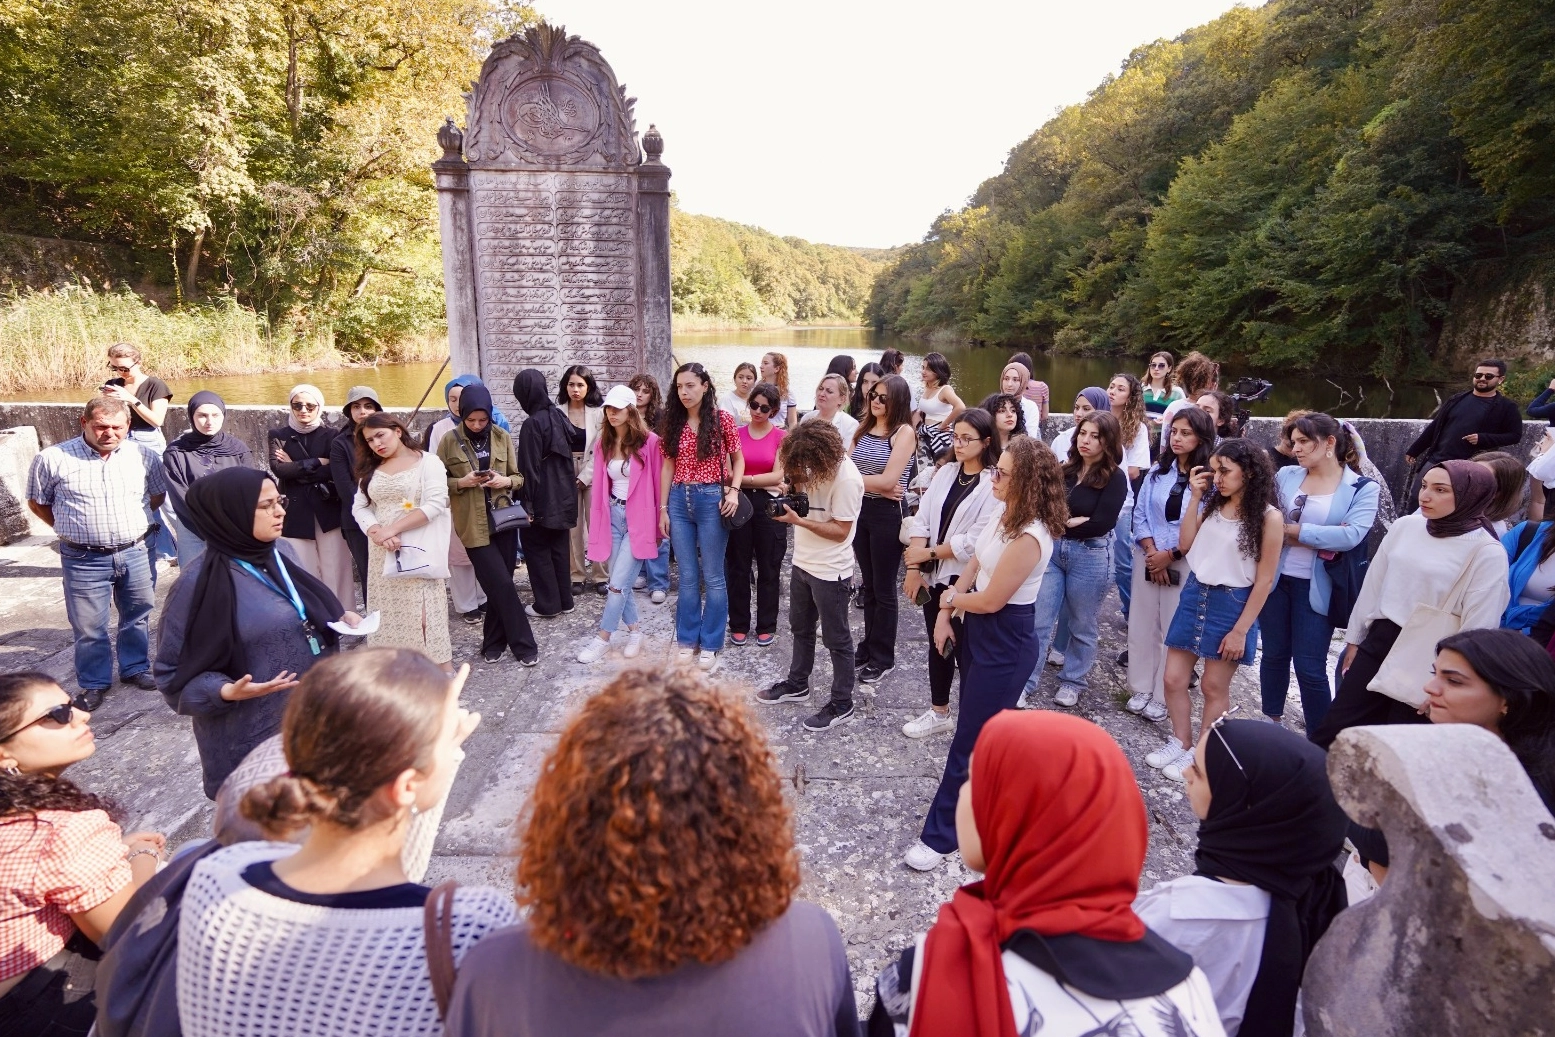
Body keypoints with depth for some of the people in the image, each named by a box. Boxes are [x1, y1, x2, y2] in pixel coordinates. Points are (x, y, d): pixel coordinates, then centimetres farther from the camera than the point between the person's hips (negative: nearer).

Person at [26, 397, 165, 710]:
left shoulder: (143, 456, -2)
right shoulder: (52, 458, -8)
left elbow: (159, 492, 14)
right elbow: (37, 501, 6)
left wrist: (134, 522, 7)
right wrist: (71, 530, 3)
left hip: (137, 553, 2)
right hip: (84, 560, -2)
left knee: (137, 617, 17)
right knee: (88, 626, 8)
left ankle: (136, 668, 35)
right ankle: (93, 683, 25)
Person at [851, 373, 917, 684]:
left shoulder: (904, 432, -11)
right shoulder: (863, 428, 9)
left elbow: (888, 480, -19)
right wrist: (874, 485, -14)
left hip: (887, 514, -6)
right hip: (860, 510, 6)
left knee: (884, 589, 5)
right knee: (869, 585, 17)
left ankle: (883, 657, 19)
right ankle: (869, 645, 31)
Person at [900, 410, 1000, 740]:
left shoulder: (994, 484, -14)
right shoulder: (944, 472, 6)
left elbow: (975, 541, -20)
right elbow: (921, 520, 1)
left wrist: (927, 553, -11)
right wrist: (914, 568, -8)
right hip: (935, 575, 6)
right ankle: (939, 713, 35)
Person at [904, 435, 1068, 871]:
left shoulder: (1029, 537, -27)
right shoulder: (1004, 514, 2)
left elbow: (991, 600, -21)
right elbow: (972, 567, 6)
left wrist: (950, 598, -3)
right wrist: (945, 616, 0)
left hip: (1005, 644, -9)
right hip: (979, 629, 9)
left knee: (970, 741, 2)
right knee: (990, 729, 22)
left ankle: (940, 835, 16)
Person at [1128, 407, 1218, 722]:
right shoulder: (1158, 471, 4)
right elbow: (1140, 514, 4)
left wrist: (1170, 555, -9)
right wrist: (1151, 551, -7)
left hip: (1185, 564, -4)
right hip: (1148, 557, 4)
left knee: (1173, 629, 4)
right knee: (1142, 623, 8)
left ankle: (1162, 697, 15)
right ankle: (1140, 689, 20)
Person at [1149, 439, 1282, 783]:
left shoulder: (1269, 517, -12)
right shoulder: (1213, 505, 7)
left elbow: (1264, 580, -12)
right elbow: (1185, 544, 1)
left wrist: (1240, 629, -14)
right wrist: (1195, 498, -2)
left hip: (1231, 604, -6)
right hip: (1194, 595, 6)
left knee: (1214, 687, 9)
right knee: (1174, 679, 8)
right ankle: (1180, 744, 27)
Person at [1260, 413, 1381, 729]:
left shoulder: (1363, 488, -5)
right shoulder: (1285, 475, 3)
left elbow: (1351, 536, -18)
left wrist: (1294, 530, -14)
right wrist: (1322, 540, -13)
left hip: (1316, 588, -3)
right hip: (1275, 580, 3)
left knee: (1310, 667, 1)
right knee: (1273, 655, 15)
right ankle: (1272, 722, 34)